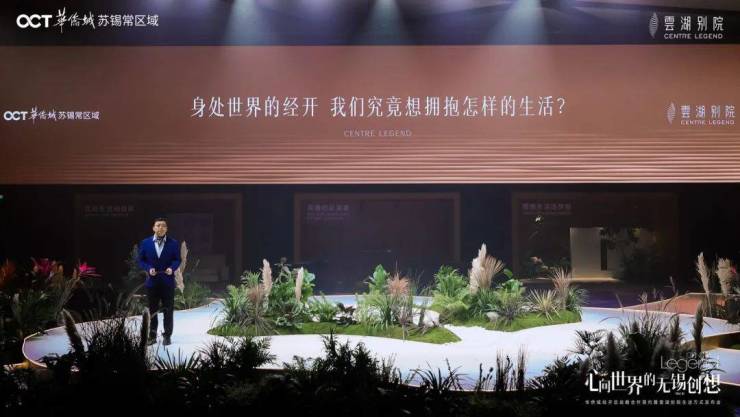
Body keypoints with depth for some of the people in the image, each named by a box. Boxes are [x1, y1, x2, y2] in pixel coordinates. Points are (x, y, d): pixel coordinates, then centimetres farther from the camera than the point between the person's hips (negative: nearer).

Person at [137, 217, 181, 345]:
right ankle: (152, 336, 15)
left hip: (167, 282, -1)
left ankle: (167, 336, 11)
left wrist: (172, 268, -16)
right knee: (152, 310, 7)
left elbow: (177, 259, 3)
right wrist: (149, 268, -12)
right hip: (152, 281, 1)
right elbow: (141, 260, 6)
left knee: (168, 310, 3)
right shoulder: (145, 243, 4)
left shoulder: (173, 243, 1)